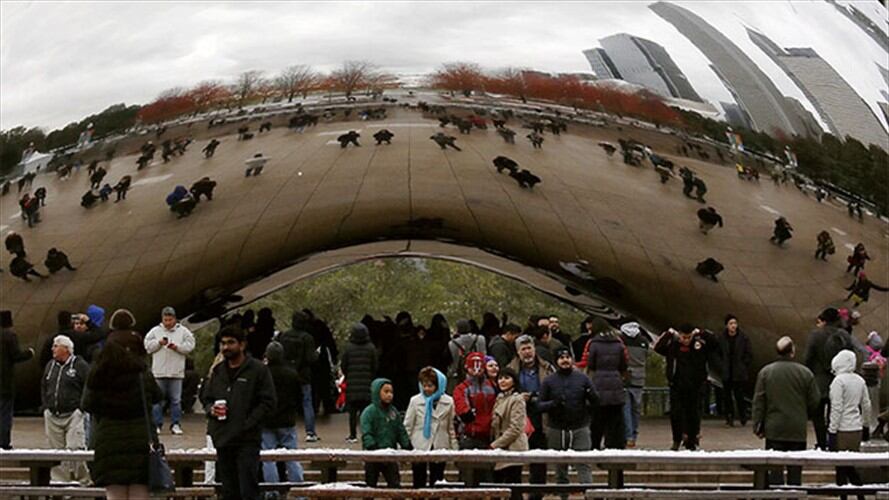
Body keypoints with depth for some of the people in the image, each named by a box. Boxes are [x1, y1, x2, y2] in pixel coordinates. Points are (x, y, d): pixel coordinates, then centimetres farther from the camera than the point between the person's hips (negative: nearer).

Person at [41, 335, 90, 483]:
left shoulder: (80, 365, -4)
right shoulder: (50, 366, 15)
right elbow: (43, 387, 23)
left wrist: (81, 408, -10)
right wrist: (46, 407, 12)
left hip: (73, 415, -6)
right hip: (52, 416, 6)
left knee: (75, 449, -13)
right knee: (56, 450, 6)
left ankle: (82, 480, -3)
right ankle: (59, 479, 12)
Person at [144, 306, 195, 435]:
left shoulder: (183, 331, 6)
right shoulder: (155, 331, 8)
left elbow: (190, 346, 0)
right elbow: (147, 346, 3)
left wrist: (177, 347, -12)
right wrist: (159, 343, -10)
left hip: (176, 372, 0)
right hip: (159, 372, 0)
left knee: (176, 399, 2)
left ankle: (176, 425, 7)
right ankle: (156, 424, 7)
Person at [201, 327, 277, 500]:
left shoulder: (258, 370, -3)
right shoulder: (217, 371, 15)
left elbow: (268, 403, -7)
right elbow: (205, 397, 24)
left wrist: (247, 424, -15)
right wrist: (211, 409, -1)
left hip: (247, 440, -6)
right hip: (222, 439, 6)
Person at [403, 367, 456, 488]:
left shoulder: (448, 402, 1)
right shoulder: (415, 401, -4)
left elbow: (451, 427, 8)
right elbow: (407, 426, 0)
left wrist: (454, 448, 6)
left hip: (440, 448, 2)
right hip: (419, 448, -2)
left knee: (436, 484, 8)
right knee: (419, 484, 3)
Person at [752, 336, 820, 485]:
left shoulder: (765, 372, -2)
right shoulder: (805, 373, -3)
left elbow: (758, 402, -1)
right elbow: (814, 402, 2)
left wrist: (758, 426, 5)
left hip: (774, 430, 0)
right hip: (798, 430, 0)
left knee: (775, 469, 2)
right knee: (795, 470, 7)